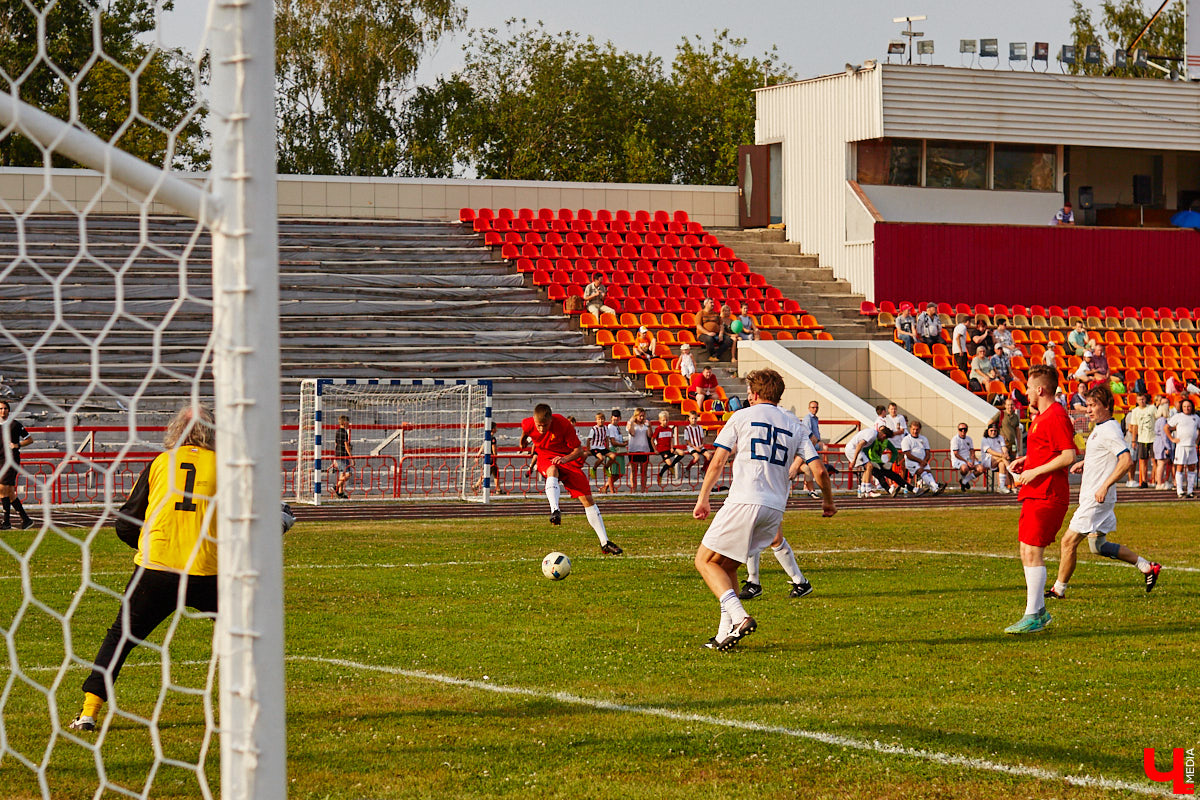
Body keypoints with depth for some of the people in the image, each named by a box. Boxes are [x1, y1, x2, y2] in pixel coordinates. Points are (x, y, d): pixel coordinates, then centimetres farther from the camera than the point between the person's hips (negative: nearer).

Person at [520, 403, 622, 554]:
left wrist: (565, 459, -32)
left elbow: (579, 450, -14)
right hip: (546, 459, 0)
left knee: (587, 499, -5)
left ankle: (605, 543, 3)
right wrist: (523, 443, 31)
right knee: (553, 471, -40)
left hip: (567, 459, 0)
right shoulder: (528, 424, -15)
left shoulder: (563, 424, -22)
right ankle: (555, 510, -63)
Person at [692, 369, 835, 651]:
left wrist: (703, 499, 12)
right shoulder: (794, 425, 16)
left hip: (744, 502, -5)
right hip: (775, 509, 5)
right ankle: (726, 632, 8)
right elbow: (819, 470, 11)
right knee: (727, 565, 18)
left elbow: (717, 462, 3)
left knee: (705, 560, 4)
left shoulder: (742, 416, 6)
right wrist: (828, 501, 27)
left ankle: (739, 617, -16)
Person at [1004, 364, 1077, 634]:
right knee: (1027, 552, 13)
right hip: (1034, 495, 11)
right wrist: (1023, 460, 16)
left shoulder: (1056, 417, -14)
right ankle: (1039, 610, 21)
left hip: (1047, 496, -11)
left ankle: (1033, 617, -9)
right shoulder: (1041, 416, 19)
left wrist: (1035, 471, -18)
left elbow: (1069, 456, -21)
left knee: (1032, 552, -11)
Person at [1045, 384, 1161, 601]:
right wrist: (1084, 463, 18)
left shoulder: (1110, 431, -17)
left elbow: (1126, 460, -28)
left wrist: (1105, 486, -30)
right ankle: (1147, 567, 21)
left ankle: (1059, 589, 4)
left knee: (1068, 542, -6)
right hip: (1091, 497, 11)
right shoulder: (1099, 428, 14)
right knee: (1098, 546, 17)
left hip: (1097, 499, -11)